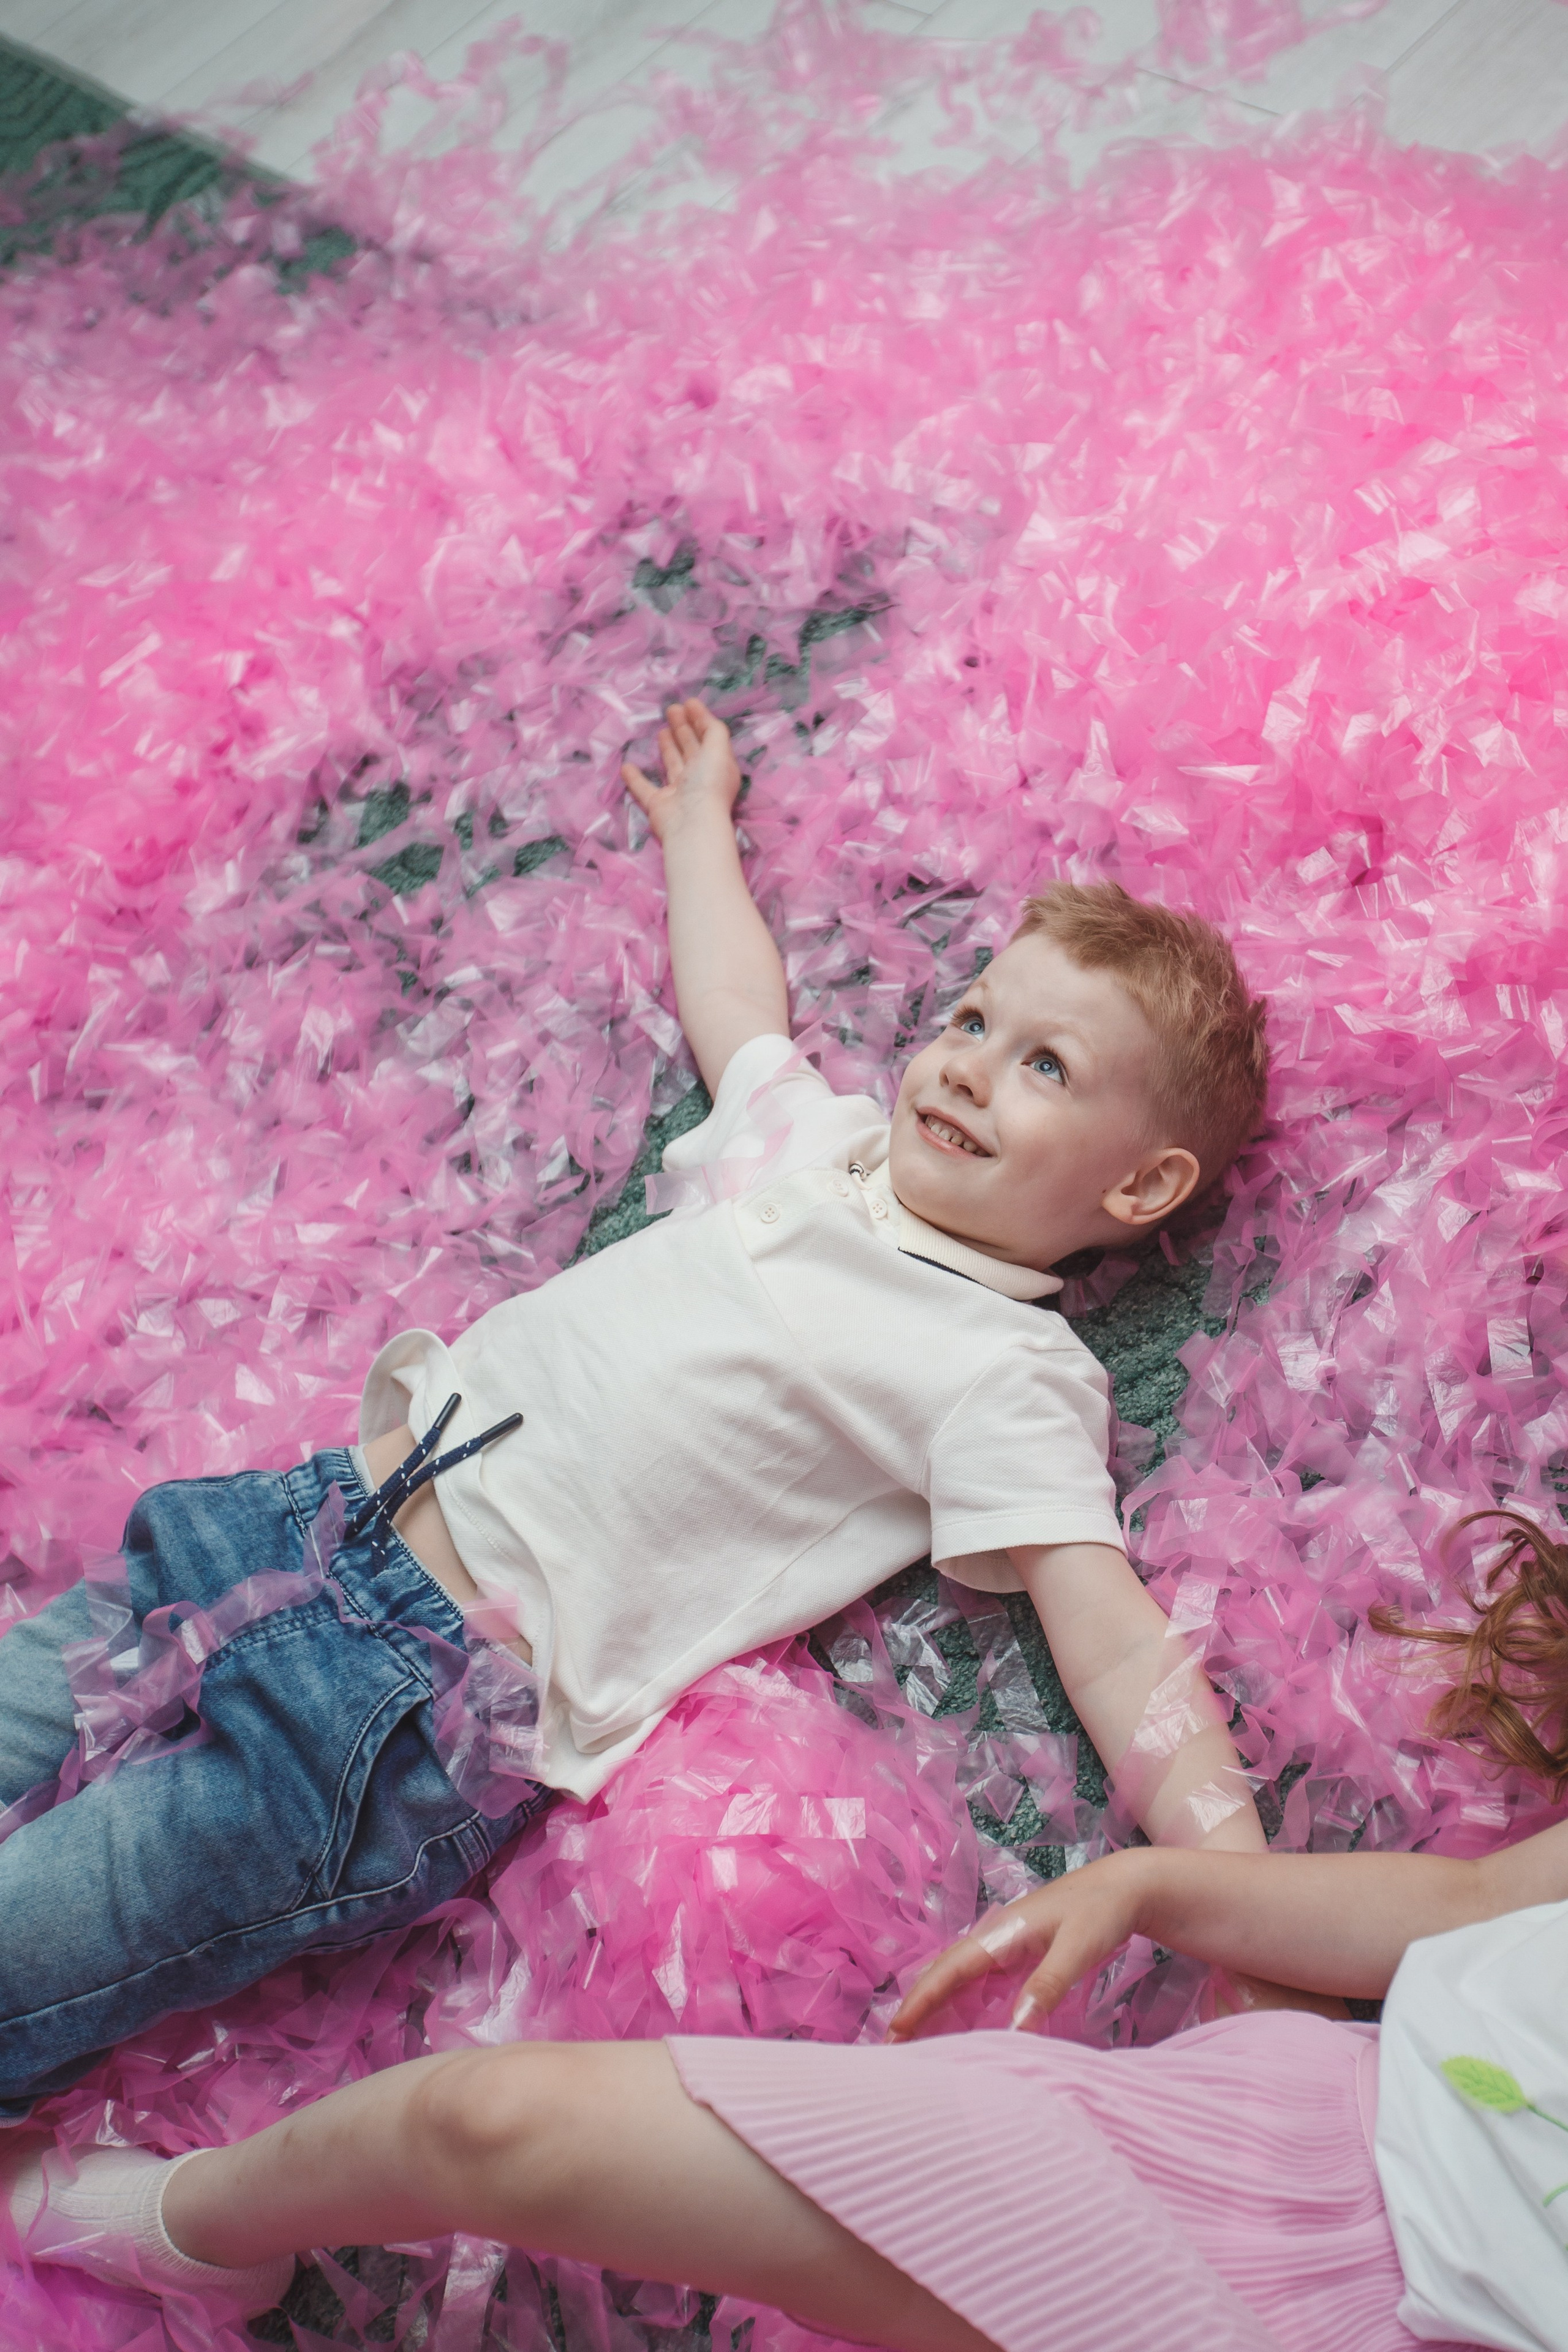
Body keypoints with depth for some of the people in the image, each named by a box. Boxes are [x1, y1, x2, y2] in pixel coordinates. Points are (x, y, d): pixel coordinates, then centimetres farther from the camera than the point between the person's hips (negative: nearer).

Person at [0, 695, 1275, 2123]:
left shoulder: (1015, 1382, -10)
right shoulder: (821, 1137, 10)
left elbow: (1125, 1657, -15)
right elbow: (730, 1001, 30)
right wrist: (697, 820, 43)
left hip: (429, 1702, -7)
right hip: (318, 1516, 7)